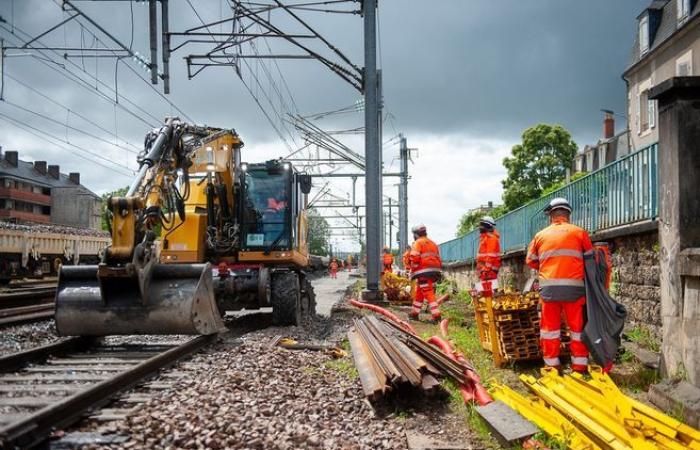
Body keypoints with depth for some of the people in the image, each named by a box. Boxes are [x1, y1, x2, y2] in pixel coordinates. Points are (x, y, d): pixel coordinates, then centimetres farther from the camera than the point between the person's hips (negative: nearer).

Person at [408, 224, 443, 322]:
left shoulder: (417, 243, -1)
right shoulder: (433, 244, 22)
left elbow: (414, 259, -12)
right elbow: (438, 259, 20)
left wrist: (413, 272, -4)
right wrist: (437, 273, 23)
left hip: (424, 271, -8)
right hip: (434, 271, 8)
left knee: (428, 293, -9)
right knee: (419, 292, 18)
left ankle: (436, 315, -17)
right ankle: (414, 313, 26)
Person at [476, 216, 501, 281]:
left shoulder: (491, 238, -10)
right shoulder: (484, 237, 23)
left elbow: (491, 255, -19)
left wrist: (487, 268, -25)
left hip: (489, 268, -11)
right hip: (484, 267, 11)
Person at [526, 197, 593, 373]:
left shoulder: (540, 235, 11)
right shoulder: (579, 232, 6)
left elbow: (530, 261, 19)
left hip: (549, 286, 1)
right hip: (574, 287, -1)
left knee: (550, 326, 9)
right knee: (578, 326, 7)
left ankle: (552, 364, 12)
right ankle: (579, 365, 10)